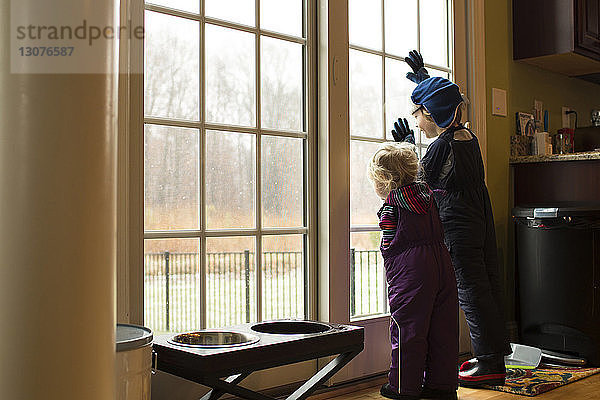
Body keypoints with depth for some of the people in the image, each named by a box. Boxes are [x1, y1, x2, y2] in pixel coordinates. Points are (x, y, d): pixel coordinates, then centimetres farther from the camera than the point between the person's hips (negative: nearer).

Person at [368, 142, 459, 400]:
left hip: (410, 269, -7)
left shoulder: (393, 200, -5)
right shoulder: (425, 192, 14)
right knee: (442, 328, 11)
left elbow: (389, 241, -5)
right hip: (441, 261, 8)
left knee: (407, 327, 1)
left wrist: (386, 253, 11)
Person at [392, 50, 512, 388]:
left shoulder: (443, 145, -15)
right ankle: (496, 358, 21)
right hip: (482, 221, 9)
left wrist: (405, 145, 0)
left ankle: (489, 364, 3)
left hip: (459, 227, -9)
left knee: (471, 291, -3)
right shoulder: (468, 135, 10)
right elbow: (444, 104, 30)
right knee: (488, 285, 11)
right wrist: (425, 78, 42)